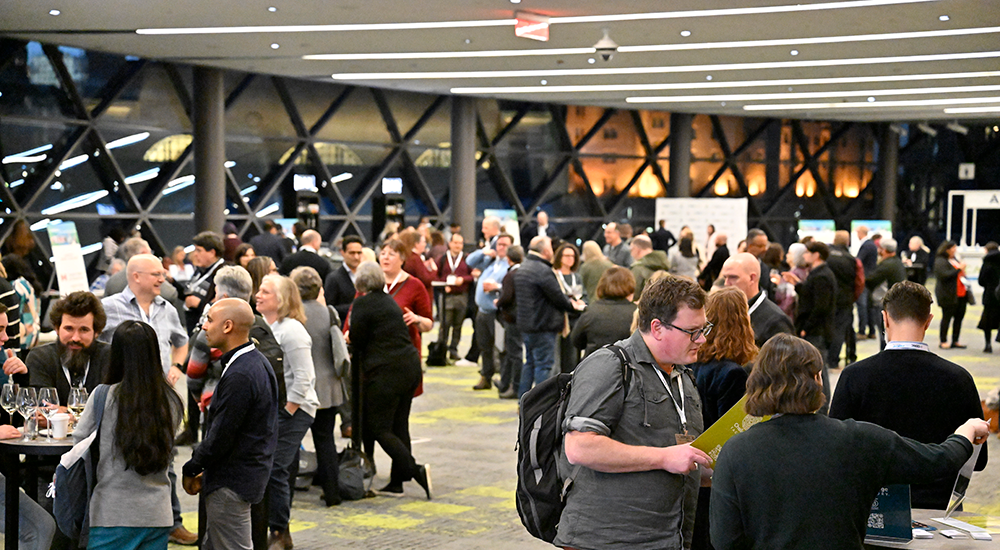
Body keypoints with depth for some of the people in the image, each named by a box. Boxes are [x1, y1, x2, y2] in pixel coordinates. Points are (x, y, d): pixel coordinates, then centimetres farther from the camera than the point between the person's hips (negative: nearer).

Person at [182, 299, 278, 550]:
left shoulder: (240, 376, -24)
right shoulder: (258, 362, 8)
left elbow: (221, 437, -22)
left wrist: (191, 470, -6)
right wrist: (204, 471, 14)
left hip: (231, 482, -10)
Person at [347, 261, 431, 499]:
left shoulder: (362, 303, -8)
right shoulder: (389, 301, 16)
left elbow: (356, 340, -7)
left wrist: (351, 338, 15)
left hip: (386, 372, -8)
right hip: (410, 366, 8)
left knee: (380, 429, -2)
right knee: (399, 426, 11)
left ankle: (416, 470, -15)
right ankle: (397, 482, 14)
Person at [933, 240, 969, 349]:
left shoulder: (954, 260, 20)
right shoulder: (940, 261, -9)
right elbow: (944, 275, -23)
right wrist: (959, 269, -19)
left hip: (961, 294, 9)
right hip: (948, 295, -9)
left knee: (959, 317, 7)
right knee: (947, 317, -3)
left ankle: (955, 341, 15)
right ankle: (943, 341, 5)